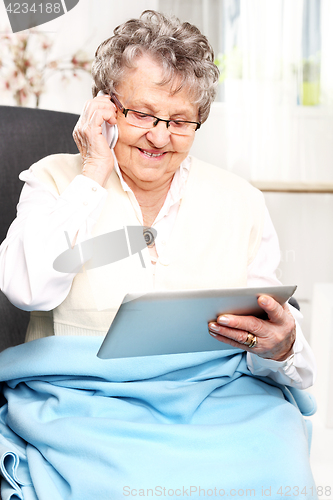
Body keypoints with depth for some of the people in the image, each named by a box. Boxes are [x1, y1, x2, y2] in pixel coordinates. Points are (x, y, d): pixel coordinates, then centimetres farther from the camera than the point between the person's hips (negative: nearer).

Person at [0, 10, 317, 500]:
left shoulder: (240, 203, 11)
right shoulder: (57, 179, 8)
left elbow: (273, 333, 8)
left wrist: (280, 348, -17)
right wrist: (92, 175, -6)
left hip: (216, 398, 3)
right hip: (80, 399, -2)